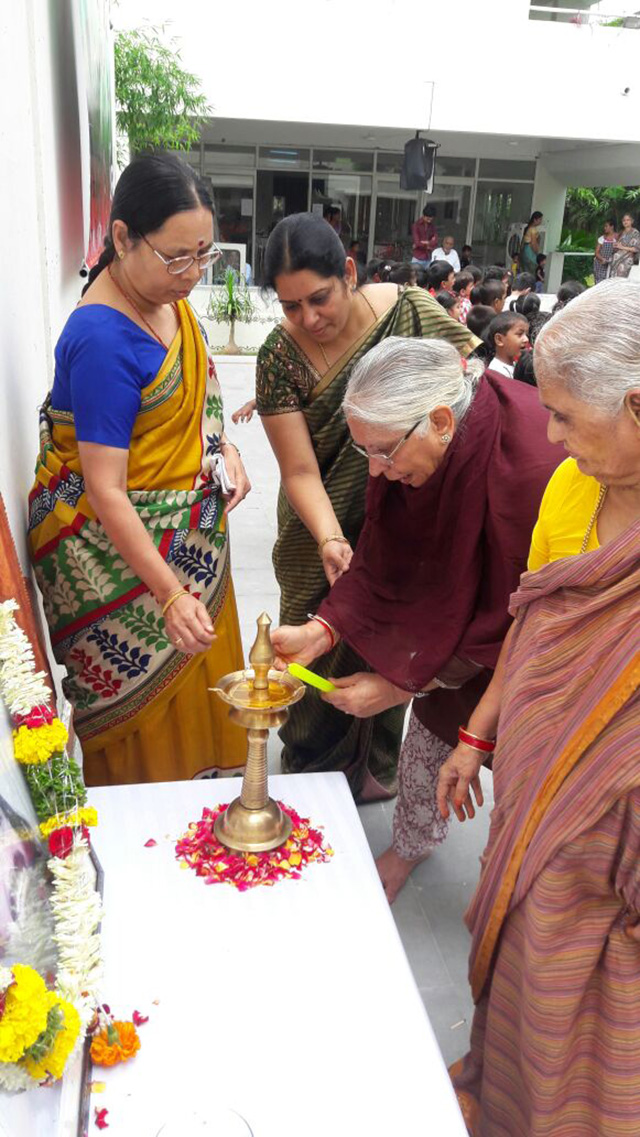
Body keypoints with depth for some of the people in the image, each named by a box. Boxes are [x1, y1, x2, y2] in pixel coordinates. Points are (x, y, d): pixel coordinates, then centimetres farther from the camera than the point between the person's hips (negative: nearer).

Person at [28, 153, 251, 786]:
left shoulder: (168, 294, -1)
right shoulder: (102, 338, -28)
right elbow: (105, 491, -28)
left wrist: (225, 448, 1)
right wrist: (171, 595, -29)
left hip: (187, 531, 9)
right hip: (121, 549, -8)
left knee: (192, 671, 23)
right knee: (138, 691, 9)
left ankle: (198, 779, 45)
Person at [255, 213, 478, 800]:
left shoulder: (411, 310, -16)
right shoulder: (279, 358, -17)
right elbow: (301, 471, -19)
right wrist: (330, 541, -36)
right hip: (324, 536, -1)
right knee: (320, 651, 12)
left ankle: (375, 764, 45)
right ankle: (313, 769, 40)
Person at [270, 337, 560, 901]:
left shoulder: (532, 467, -38)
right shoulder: (410, 453, -19)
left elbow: (510, 621, -29)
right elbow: (386, 559, -10)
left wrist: (402, 682, -24)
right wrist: (319, 632, -22)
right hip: (459, 608, 5)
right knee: (433, 724, 10)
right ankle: (410, 844, 36)